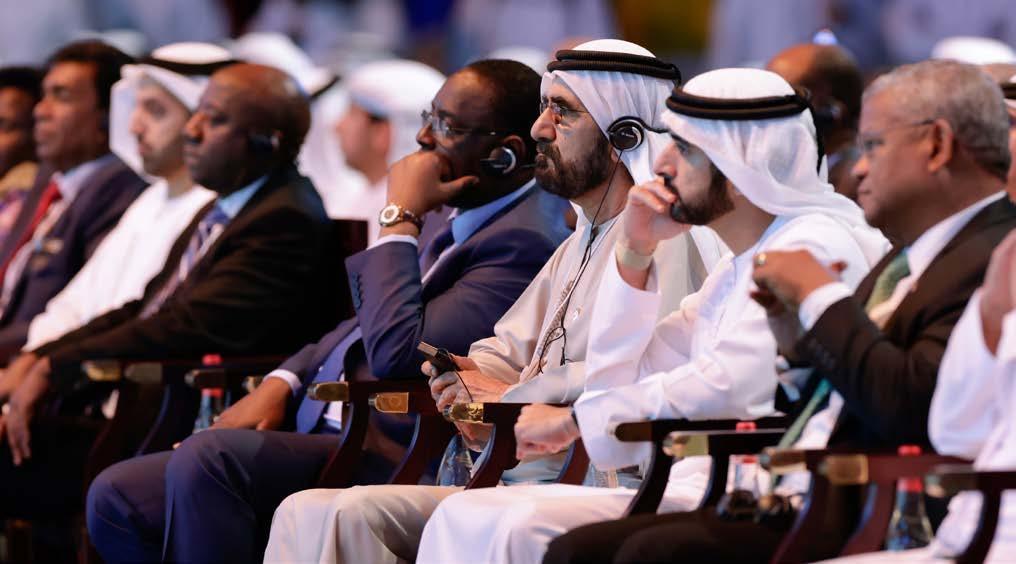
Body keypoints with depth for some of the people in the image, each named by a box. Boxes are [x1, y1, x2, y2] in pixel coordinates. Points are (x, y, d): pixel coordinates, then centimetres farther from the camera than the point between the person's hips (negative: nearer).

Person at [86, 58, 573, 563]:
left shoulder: (523, 241, -15)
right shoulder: (457, 218, 16)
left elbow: (395, 355, -23)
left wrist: (401, 216, -13)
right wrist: (280, 384, 9)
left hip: (385, 460, -10)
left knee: (205, 458, -31)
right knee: (116, 500, -2)